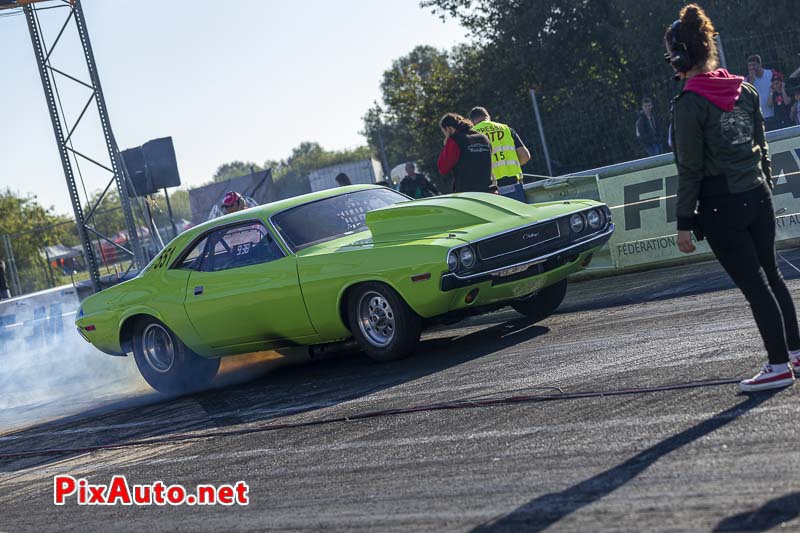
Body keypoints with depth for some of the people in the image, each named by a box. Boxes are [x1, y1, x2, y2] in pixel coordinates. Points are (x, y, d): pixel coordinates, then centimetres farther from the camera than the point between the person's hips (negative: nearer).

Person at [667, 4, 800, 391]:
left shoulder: (689, 104, -15)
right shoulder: (745, 90, 5)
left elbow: (690, 170, -15)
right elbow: (761, 147, 13)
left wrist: (684, 223, -9)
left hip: (721, 207, -7)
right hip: (758, 197, 7)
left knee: (754, 285, -1)